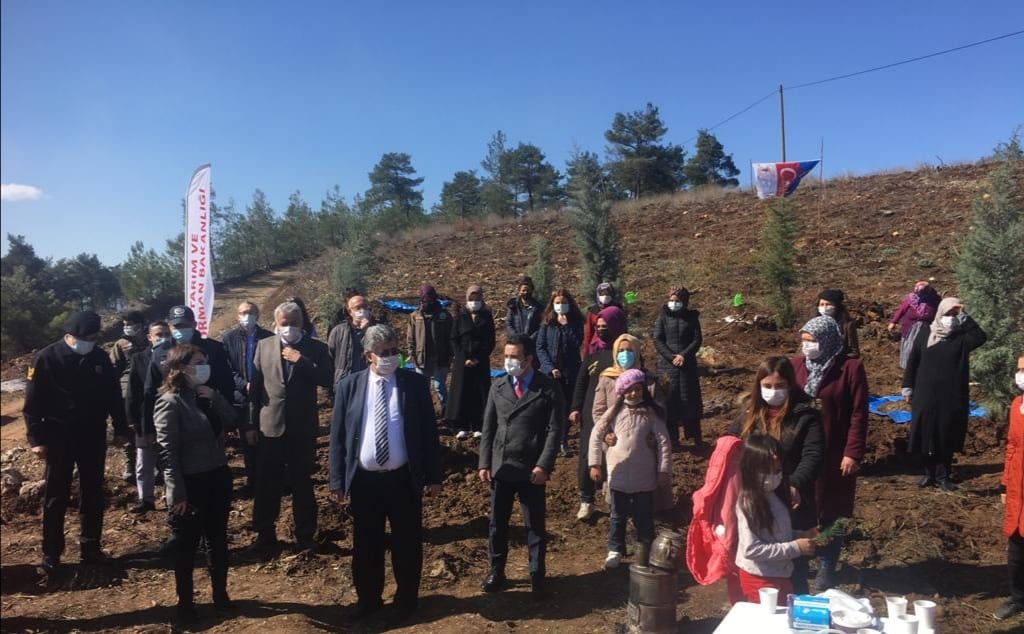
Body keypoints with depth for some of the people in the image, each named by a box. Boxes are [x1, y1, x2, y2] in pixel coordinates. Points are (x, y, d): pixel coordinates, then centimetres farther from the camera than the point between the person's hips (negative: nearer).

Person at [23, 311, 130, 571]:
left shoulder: (100, 357, 0)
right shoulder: (46, 359, -9)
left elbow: (113, 394, 8)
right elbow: (33, 402, -8)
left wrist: (120, 429, 8)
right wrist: (36, 439, -12)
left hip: (93, 436, 3)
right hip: (59, 437, -3)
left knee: (92, 494, 10)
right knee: (56, 496, 6)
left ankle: (90, 547, 21)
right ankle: (51, 552, 17)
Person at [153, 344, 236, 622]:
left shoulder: (206, 395, 5)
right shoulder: (170, 403, -16)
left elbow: (231, 418, 1)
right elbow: (168, 452, -18)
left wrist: (215, 397, -13)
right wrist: (176, 493, -19)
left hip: (218, 477, 7)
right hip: (190, 483, -6)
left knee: (218, 539, 17)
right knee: (186, 545, 10)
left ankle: (220, 593, 32)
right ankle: (185, 602, 26)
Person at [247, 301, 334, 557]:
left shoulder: (316, 348, -1)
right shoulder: (264, 346, 4)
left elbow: (327, 379, -11)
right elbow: (256, 386, 4)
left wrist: (301, 360, -18)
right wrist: (251, 424, 3)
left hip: (303, 427, -1)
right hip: (270, 425, 1)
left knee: (302, 483, 9)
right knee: (267, 485, 8)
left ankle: (305, 535, 23)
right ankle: (265, 535, 23)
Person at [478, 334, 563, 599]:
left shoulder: (548, 389, -7)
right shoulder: (498, 387, 5)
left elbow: (553, 430, -8)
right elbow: (488, 428, 8)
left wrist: (543, 465, -15)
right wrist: (484, 463, 2)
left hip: (531, 469, -3)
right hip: (500, 467, 4)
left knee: (535, 526, 9)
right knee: (497, 523, 14)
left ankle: (537, 575, 25)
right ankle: (496, 571, 30)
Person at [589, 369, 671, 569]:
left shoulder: (651, 413, -5)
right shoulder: (615, 411, -1)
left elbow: (664, 442, -4)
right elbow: (596, 434, 2)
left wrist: (664, 470, -7)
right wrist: (595, 464, -1)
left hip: (644, 477, -1)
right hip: (618, 475, 1)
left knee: (644, 516, 12)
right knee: (618, 515, 12)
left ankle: (645, 551, 31)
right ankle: (615, 550, 28)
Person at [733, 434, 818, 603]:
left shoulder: (773, 496, 2)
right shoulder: (748, 504, -24)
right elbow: (751, 549, -26)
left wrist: (802, 536, -3)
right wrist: (794, 548, -24)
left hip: (779, 574, 8)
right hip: (760, 579, -8)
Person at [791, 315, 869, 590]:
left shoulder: (850, 368, -8)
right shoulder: (796, 365, 3)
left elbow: (859, 414, -9)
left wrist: (853, 453, -13)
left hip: (834, 455, -3)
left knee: (830, 513, 9)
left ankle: (826, 568, 24)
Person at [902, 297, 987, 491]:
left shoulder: (961, 337, 0)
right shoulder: (925, 333, 3)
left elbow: (981, 337, -23)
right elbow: (913, 362, 5)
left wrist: (964, 318, -20)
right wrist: (908, 387, 2)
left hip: (952, 398, -1)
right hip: (925, 395, 1)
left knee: (947, 438, 6)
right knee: (926, 436, 7)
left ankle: (943, 476, 18)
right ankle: (929, 474, 22)